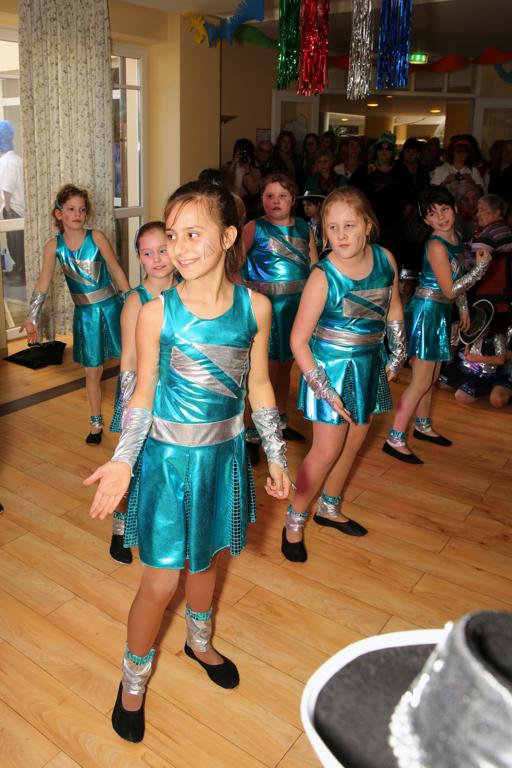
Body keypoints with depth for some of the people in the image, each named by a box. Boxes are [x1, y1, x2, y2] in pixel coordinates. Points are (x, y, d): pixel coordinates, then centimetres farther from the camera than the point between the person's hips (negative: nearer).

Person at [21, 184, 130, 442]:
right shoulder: (54, 245, -5)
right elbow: (43, 283, -4)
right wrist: (32, 318, -8)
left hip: (111, 306, -1)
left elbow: (116, 270, -5)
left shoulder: (96, 237, -10)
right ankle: (96, 423, 25)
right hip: (85, 313, 2)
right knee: (92, 371, 9)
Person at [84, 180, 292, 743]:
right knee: (161, 582, 6)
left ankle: (200, 641, 53)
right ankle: (133, 680, 34)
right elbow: (143, 393, -6)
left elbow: (259, 387, 2)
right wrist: (122, 462, -16)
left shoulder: (255, 307, -8)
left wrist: (276, 457, 5)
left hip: (224, 454, 3)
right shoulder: (157, 313, -15)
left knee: (206, 557, 23)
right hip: (168, 458, -3)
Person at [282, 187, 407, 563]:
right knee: (327, 450, -1)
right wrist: (323, 389, -19)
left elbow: (393, 308, 11)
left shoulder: (385, 259, -7)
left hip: (370, 363, 6)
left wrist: (398, 356, 12)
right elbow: (299, 340, -19)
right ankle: (295, 520, 19)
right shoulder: (324, 277, -22)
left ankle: (330, 508, 39)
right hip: (332, 367, -6)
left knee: (354, 442, 17)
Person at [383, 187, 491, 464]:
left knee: (431, 377, 19)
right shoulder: (436, 246, -20)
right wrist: (481, 267, -14)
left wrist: (464, 308, 24)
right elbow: (449, 290, -20)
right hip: (427, 311, -9)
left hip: (439, 313, 9)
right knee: (421, 381, -6)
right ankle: (395, 439, 1)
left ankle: (423, 426, 36)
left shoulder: (454, 237, 7)